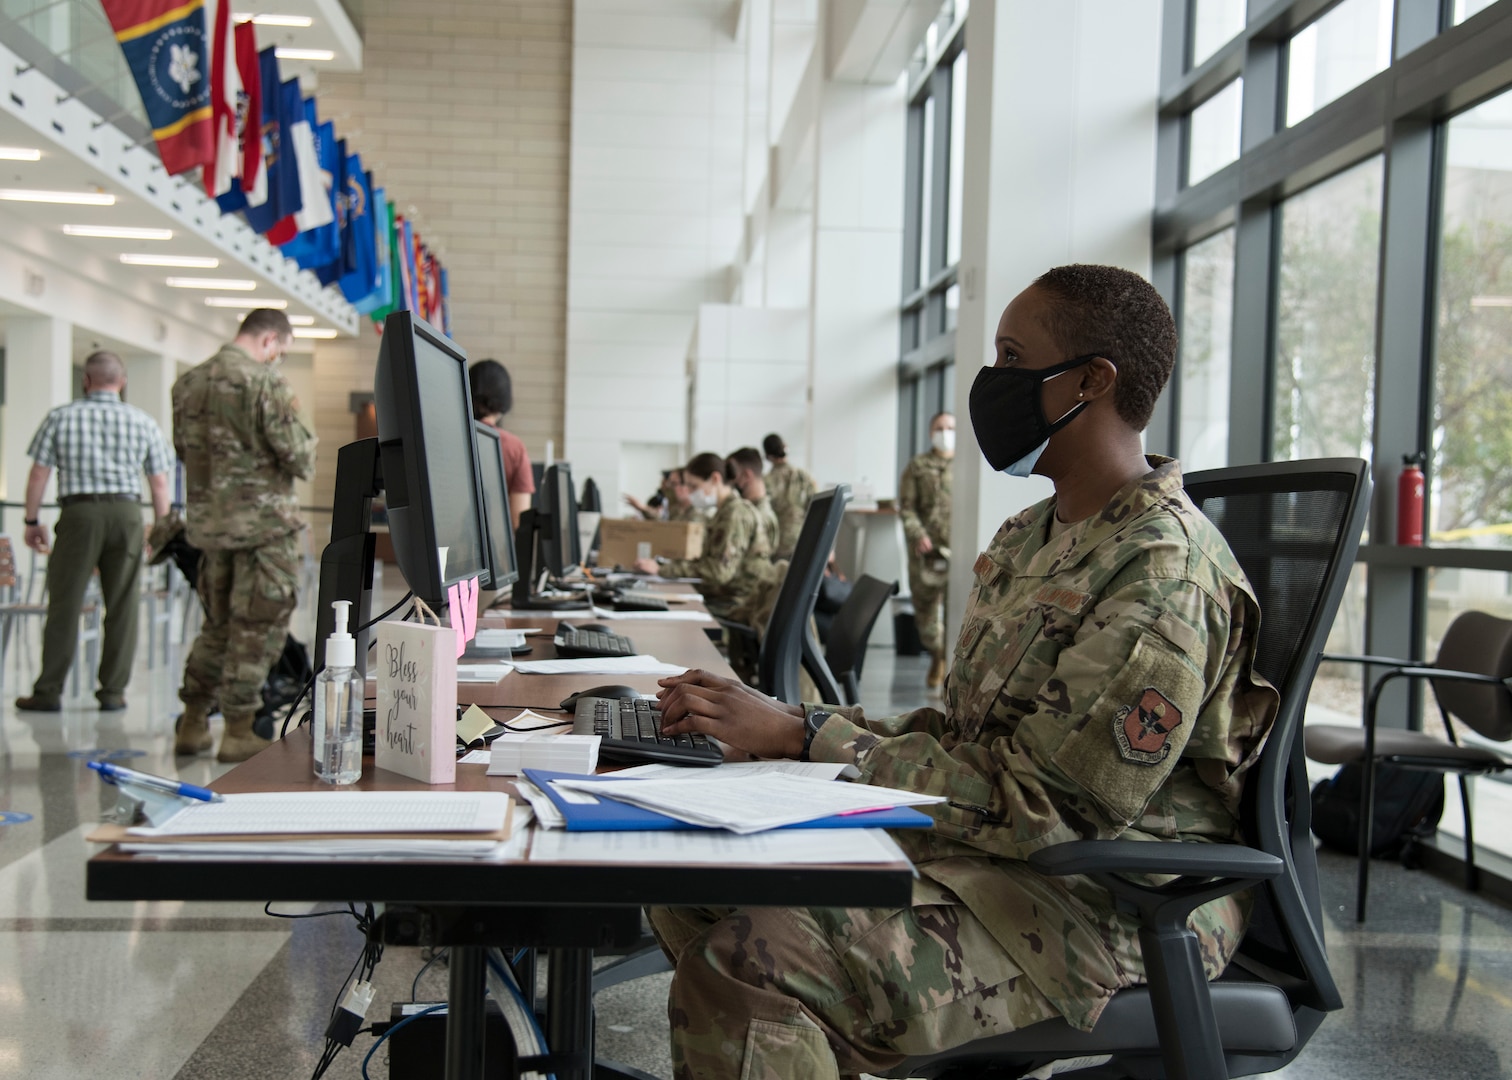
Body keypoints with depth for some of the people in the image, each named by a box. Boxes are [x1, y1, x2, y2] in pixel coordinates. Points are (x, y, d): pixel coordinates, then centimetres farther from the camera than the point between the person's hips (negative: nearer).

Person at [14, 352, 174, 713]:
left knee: (64, 605, 3)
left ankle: (48, 692, 6)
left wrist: (32, 522, 10)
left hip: (79, 512, -1)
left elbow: (38, 475, 2)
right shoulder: (144, 422, 6)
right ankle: (113, 691, 7)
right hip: (126, 513, 1)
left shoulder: (61, 417, 4)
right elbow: (159, 484, 5)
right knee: (121, 608, 5)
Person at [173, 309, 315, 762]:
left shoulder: (187, 383, 9)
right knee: (258, 627, 2)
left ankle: (192, 724, 24)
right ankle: (238, 732, 5)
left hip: (206, 520, 7)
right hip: (264, 523, -7)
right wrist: (308, 443, 7)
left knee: (218, 623, 19)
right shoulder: (266, 382, -14)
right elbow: (298, 458, -13)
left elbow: (183, 449, 17)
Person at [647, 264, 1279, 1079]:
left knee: (747, 965, -27)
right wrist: (776, 721, 0)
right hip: (988, 856, 9)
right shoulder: (1028, 539, 13)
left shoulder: (1165, 575, -19)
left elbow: (1035, 803, -22)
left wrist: (801, 736, -20)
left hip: (1105, 906, -9)